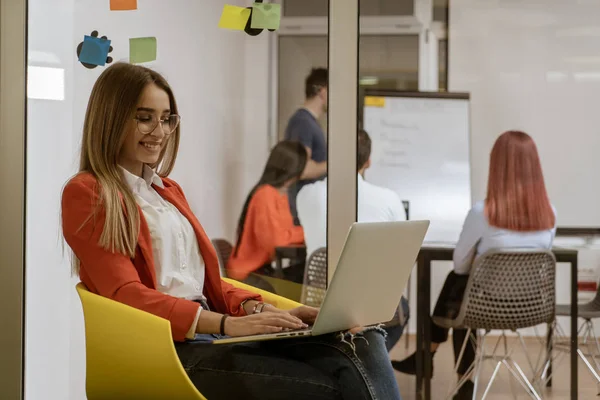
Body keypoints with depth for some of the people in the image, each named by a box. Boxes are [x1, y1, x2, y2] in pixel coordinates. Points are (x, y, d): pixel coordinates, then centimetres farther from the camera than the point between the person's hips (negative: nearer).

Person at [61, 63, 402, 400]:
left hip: (213, 333, 7)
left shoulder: (169, 191, 26)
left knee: (363, 344, -23)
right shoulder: (85, 195, 3)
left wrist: (255, 308, -2)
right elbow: (126, 294, -10)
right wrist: (229, 324, -22)